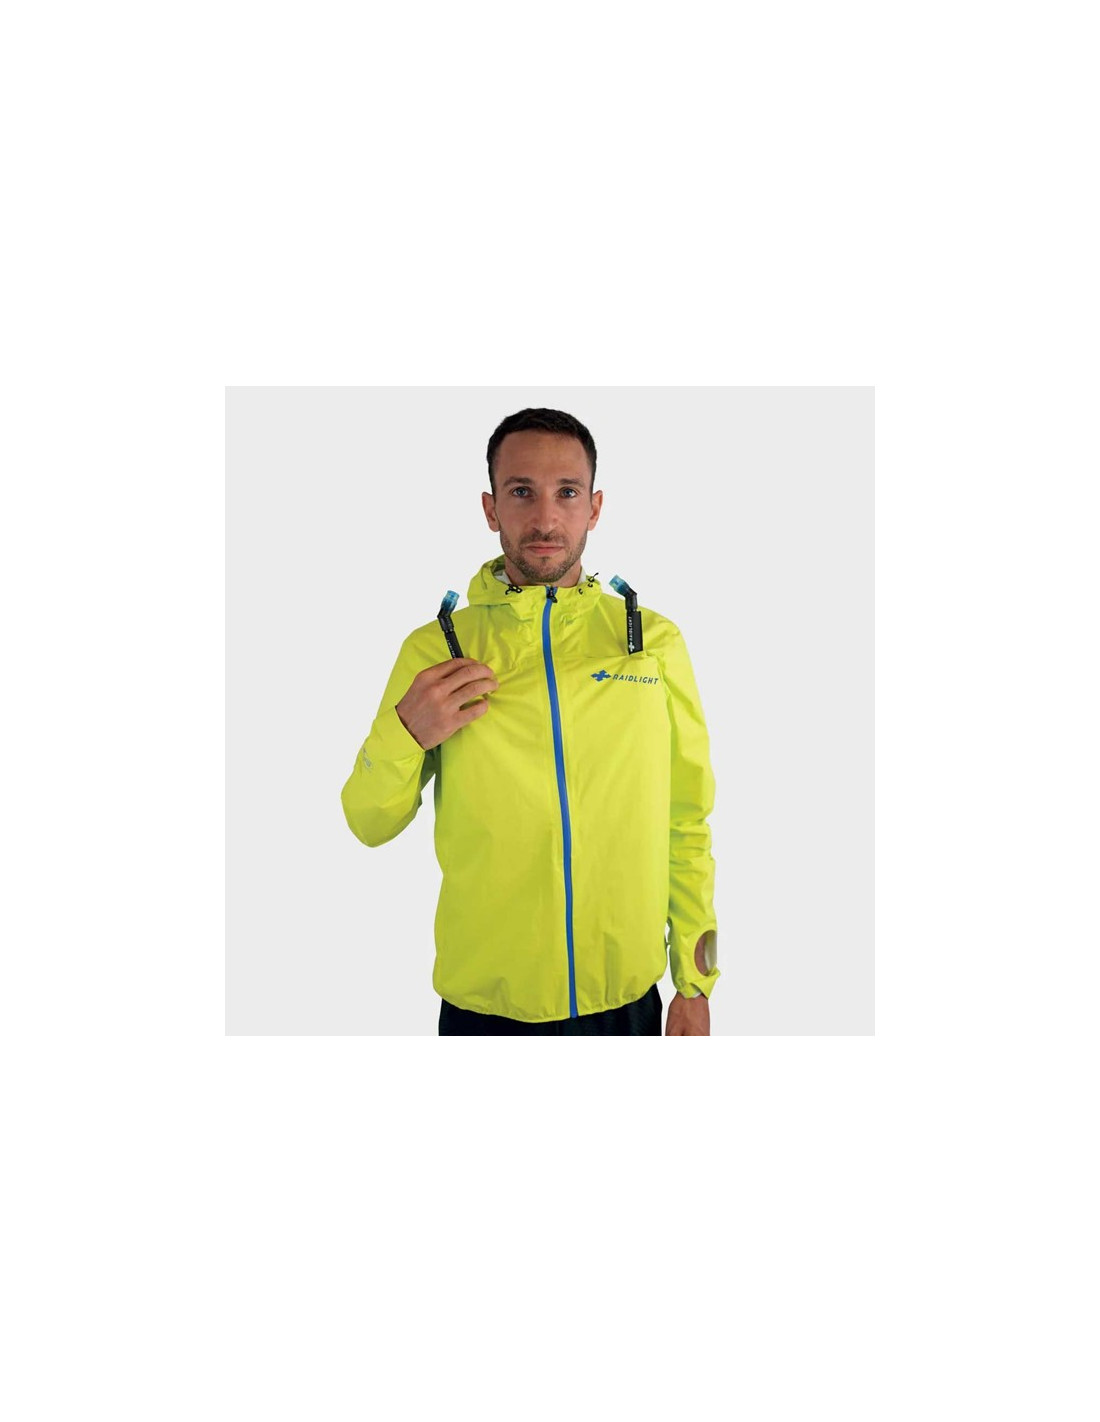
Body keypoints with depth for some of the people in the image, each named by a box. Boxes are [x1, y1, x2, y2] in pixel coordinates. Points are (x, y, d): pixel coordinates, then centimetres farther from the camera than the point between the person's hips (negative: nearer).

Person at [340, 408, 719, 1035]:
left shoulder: (655, 640, -2)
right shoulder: (433, 650, -4)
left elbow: (687, 823, 3)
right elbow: (370, 825, 2)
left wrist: (695, 982, 4)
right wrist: (403, 736, -17)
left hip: (626, 1000, 1)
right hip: (483, 1004, 0)